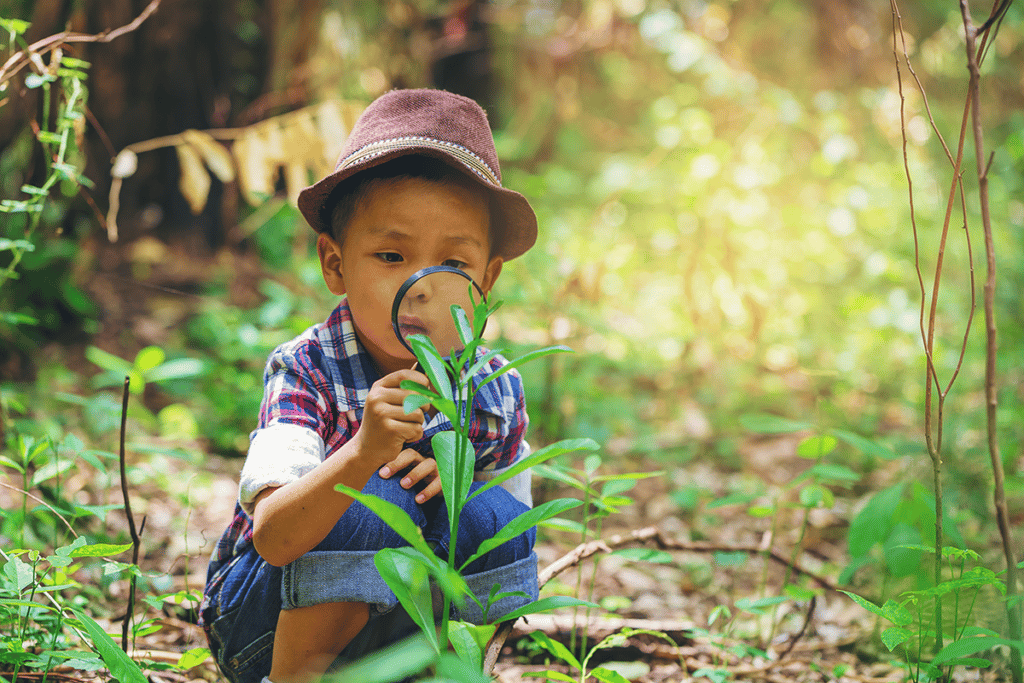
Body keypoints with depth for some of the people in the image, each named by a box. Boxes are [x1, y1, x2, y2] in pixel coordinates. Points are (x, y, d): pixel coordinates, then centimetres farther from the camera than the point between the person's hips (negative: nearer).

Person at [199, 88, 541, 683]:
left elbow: (507, 549, 3)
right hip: (267, 623, -4)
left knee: (494, 520, -22)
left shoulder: (497, 393, -9)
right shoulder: (306, 371, -21)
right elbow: (274, 539, -35)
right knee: (376, 503, -30)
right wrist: (363, 454, -53)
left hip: (399, 623, 4)